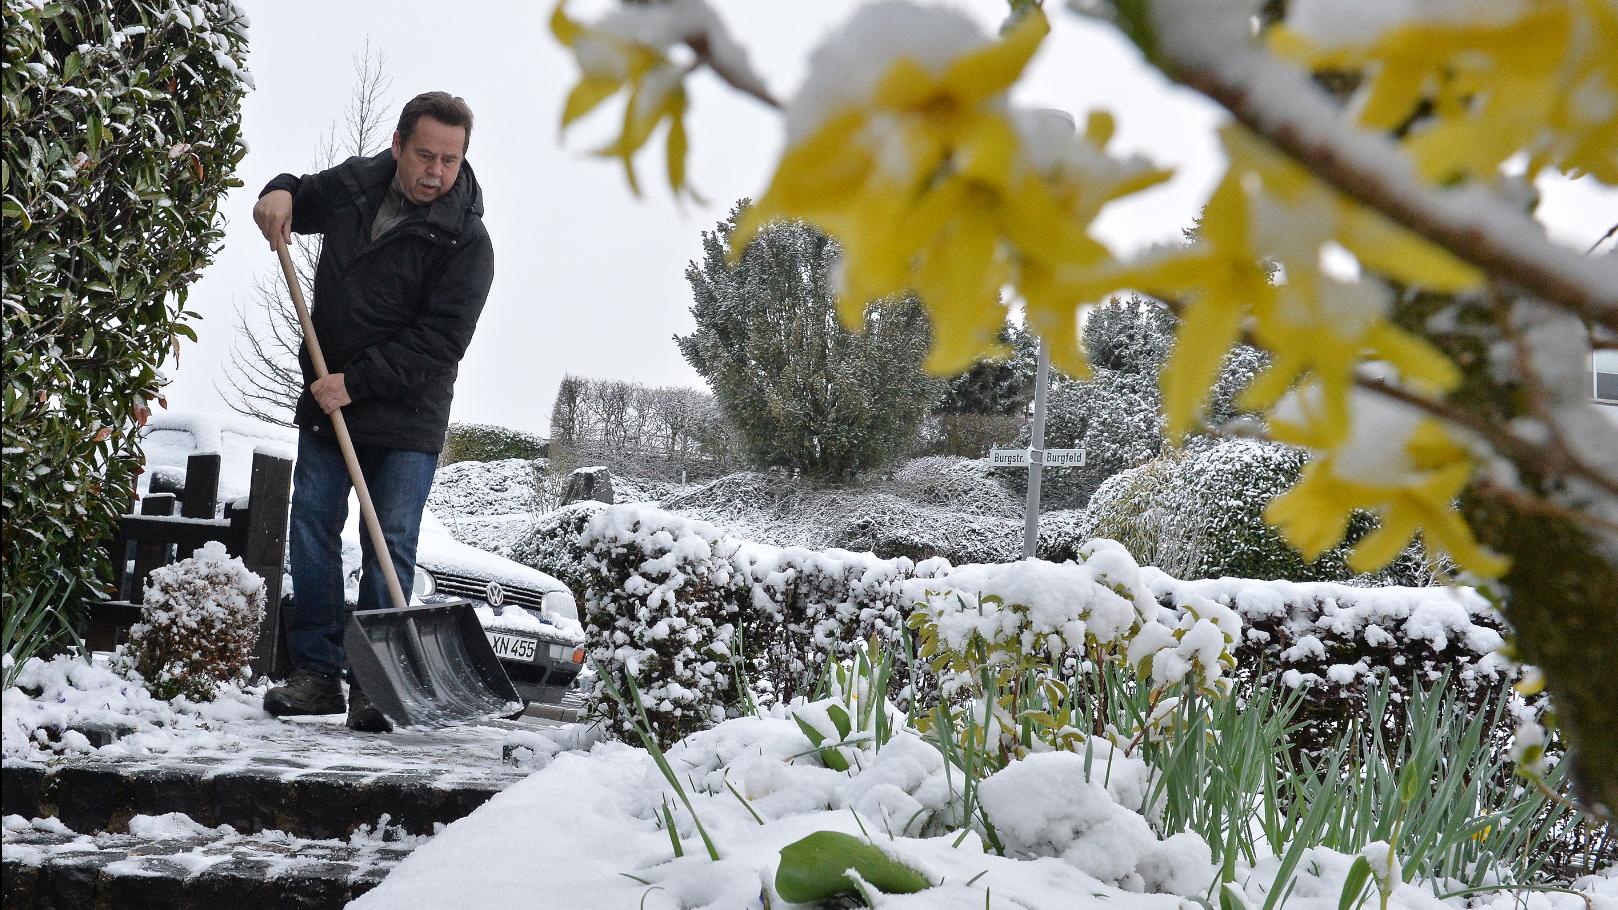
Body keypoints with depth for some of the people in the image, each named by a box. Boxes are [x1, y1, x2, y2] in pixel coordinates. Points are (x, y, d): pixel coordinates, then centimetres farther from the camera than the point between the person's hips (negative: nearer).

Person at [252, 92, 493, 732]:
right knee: (312, 529, 2)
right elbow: (304, 198, 26)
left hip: (406, 419, -5)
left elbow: (440, 341, -19)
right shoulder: (354, 184, 3)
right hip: (328, 400, 5)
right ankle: (316, 673, 7)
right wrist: (281, 192, 1)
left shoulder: (465, 242, -13)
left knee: (391, 545, -7)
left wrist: (356, 381, -22)